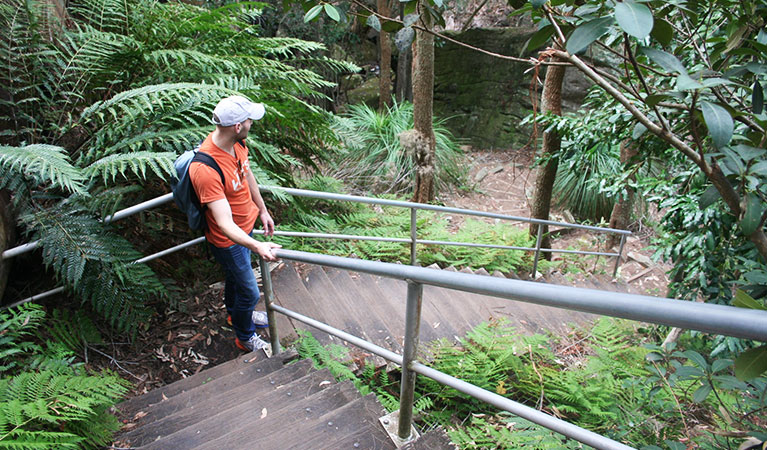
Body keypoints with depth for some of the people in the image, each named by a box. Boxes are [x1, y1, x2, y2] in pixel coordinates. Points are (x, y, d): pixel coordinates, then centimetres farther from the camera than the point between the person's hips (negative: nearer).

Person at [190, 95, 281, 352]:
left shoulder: (236, 143, -12)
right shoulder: (206, 169, -39)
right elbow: (225, 224, -41)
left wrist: (262, 211, 16)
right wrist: (257, 246, -55)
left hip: (246, 227, 8)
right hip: (228, 241, -8)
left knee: (235, 275, 32)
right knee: (249, 292, 10)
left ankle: (236, 313, 59)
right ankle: (245, 337, 39)